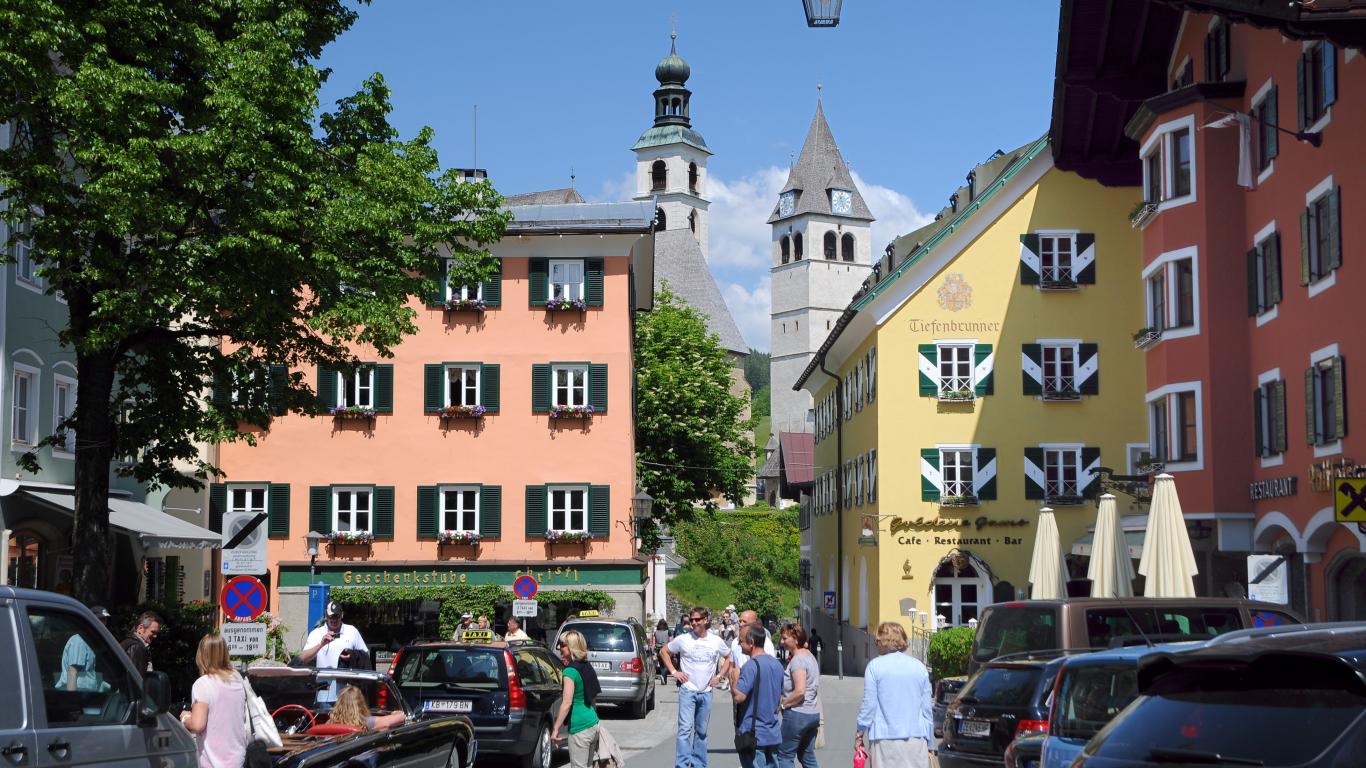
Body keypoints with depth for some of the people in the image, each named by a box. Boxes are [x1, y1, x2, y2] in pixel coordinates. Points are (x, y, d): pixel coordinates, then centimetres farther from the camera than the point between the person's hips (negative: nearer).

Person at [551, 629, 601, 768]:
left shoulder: (571, 671, -14)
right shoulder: (587, 667, 12)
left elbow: (567, 703, -20)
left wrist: (556, 729, -18)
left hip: (579, 727, -9)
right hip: (593, 723, 9)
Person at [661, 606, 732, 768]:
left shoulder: (716, 642, 2)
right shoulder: (683, 640, -4)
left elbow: (728, 658, 18)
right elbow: (664, 652, 9)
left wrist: (719, 676, 6)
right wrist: (674, 672, 0)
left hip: (706, 692, 3)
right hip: (687, 690, -3)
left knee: (702, 731, 12)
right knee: (685, 729, -13)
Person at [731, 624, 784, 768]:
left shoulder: (751, 666, -17)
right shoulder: (777, 664, 11)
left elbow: (738, 696, -24)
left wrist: (734, 678, -7)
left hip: (753, 734, -8)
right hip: (773, 734, 8)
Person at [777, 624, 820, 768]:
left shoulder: (798, 660, -16)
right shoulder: (810, 656, 14)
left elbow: (800, 691, -25)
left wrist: (782, 704, -13)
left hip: (797, 713, -10)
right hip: (813, 713, 10)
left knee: (784, 755, -2)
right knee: (807, 756, 15)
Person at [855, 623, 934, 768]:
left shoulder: (874, 667, -3)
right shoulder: (919, 666, 9)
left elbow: (869, 704, -4)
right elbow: (927, 707, 12)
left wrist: (860, 732, 8)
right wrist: (929, 743, 19)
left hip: (885, 740, -3)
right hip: (917, 739, 3)